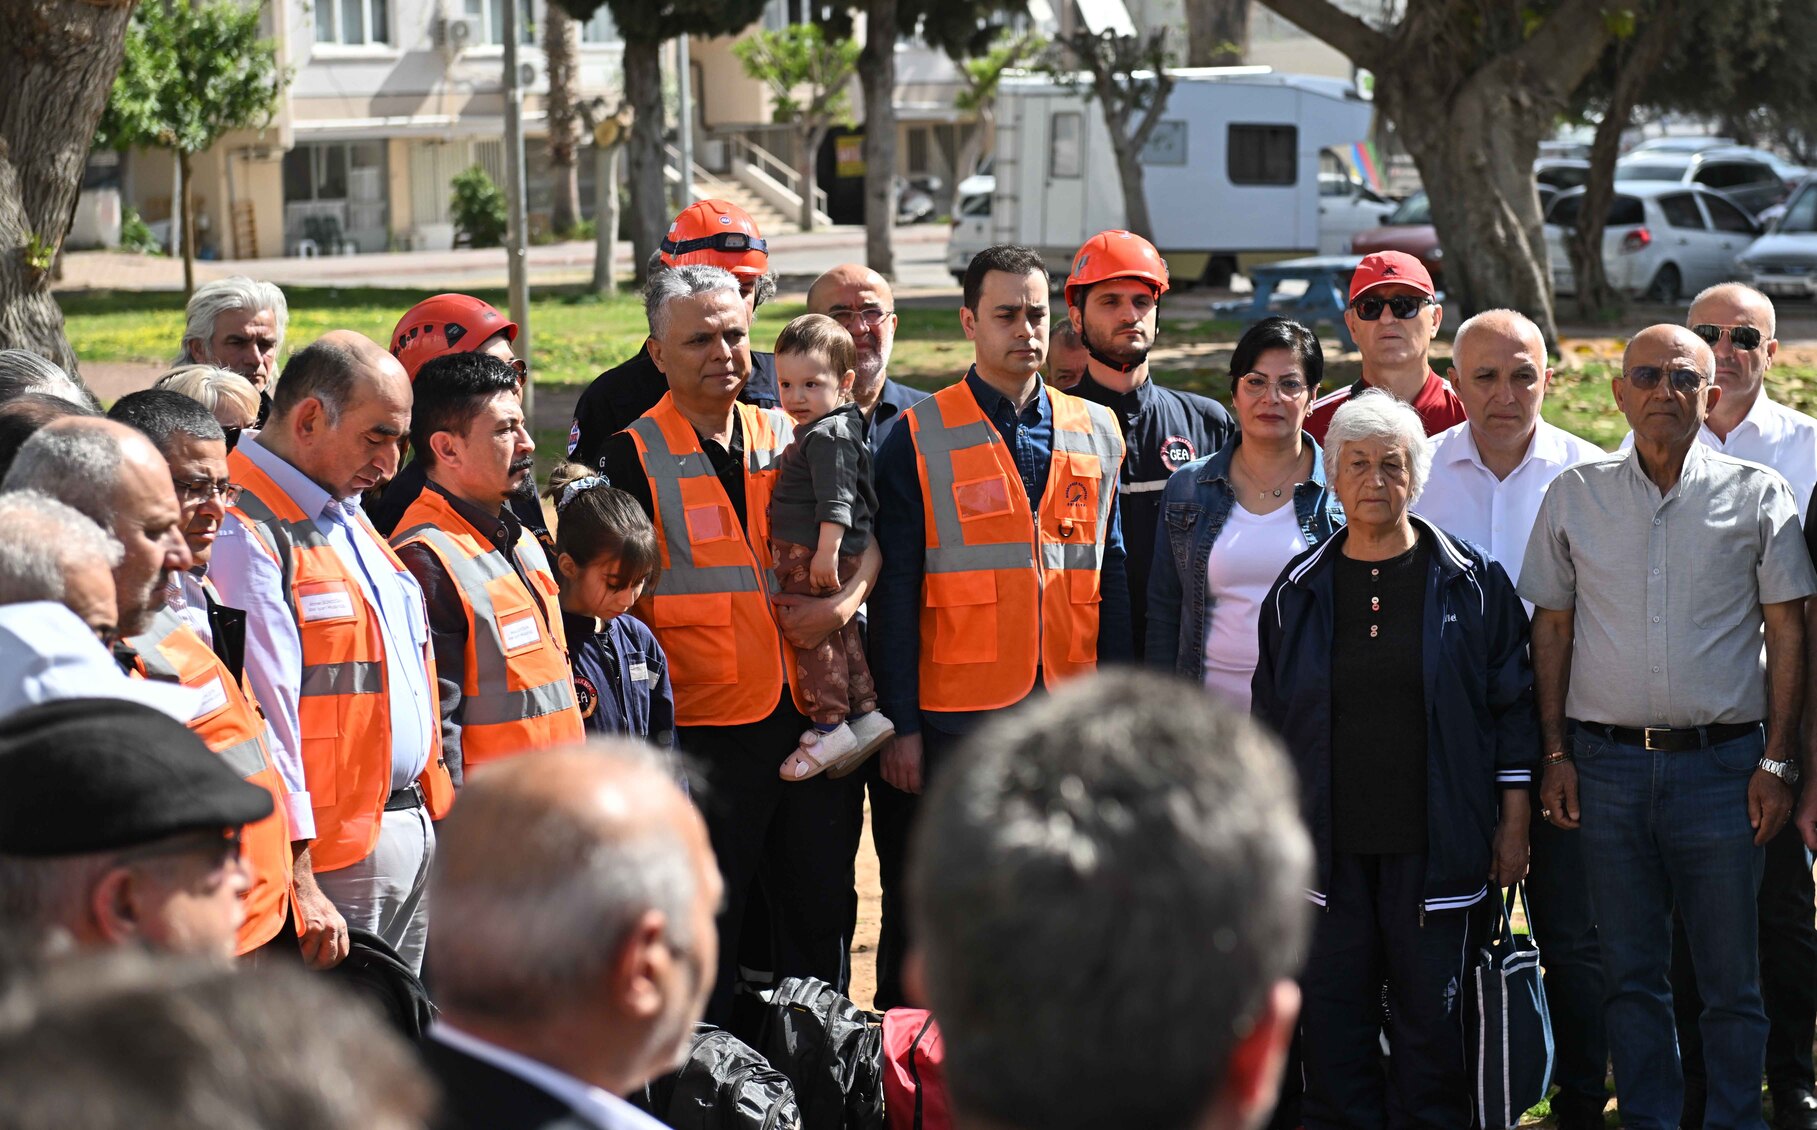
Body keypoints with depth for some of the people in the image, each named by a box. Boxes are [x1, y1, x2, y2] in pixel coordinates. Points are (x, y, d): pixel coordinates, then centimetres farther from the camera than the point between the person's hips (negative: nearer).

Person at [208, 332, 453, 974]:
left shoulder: (348, 516, 16)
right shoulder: (244, 533, -16)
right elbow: (262, 717, -20)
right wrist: (294, 878, -22)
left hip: (416, 822, 9)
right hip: (338, 845, -9)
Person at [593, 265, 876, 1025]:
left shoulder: (788, 437, 11)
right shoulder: (634, 457, -4)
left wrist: (846, 600, -3)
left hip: (806, 716, 5)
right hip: (704, 727, -5)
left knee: (823, 909, 13)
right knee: (705, 932, 3)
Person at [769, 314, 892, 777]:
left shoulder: (830, 436, -17)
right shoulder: (817, 431, 15)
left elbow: (835, 501, -24)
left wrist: (827, 551, -28)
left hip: (818, 556, -10)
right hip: (804, 554, 10)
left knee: (814, 635, -3)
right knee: (839, 635, 16)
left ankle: (829, 727, 2)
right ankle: (864, 714, 23)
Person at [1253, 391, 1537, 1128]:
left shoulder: (1470, 583, 2)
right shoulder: (1299, 591, 8)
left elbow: (1512, 707, 4)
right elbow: (1271, 721, 13)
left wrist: (1513, 825, 0)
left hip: (1436, 844, -2)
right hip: (1329, 845, 2)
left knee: (1432, 1007, 3)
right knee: (1331, 1009, 4)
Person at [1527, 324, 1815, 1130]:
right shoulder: (1575, 496, 7)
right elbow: (1552, 628, 10)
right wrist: (1555, 754, 4)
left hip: (1721, 761, -1)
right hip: (1607, 761, 2)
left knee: (1730, 977, 3)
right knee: (1630, 973, 8)